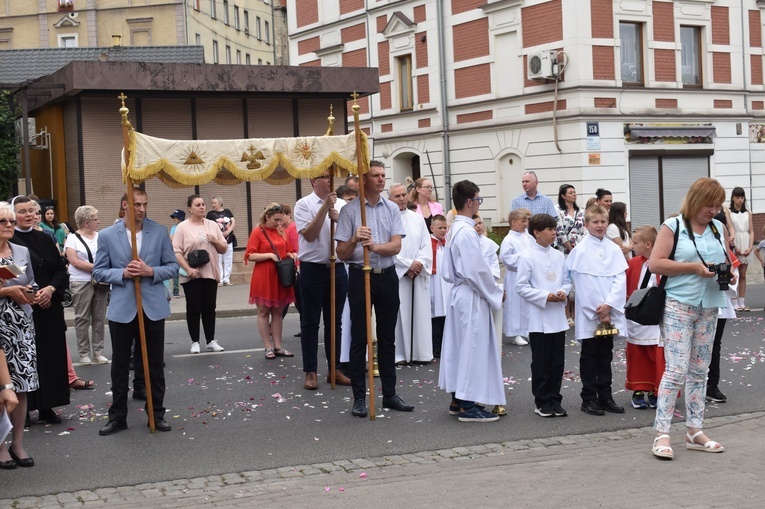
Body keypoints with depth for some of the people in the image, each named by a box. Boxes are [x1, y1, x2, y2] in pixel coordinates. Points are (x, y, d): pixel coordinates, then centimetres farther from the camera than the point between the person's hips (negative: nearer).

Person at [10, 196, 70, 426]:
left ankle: (46, 407, 15)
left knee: (50, 356, 6)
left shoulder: (44, 239, 10)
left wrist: (51, 288, -8)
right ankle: (23, 409, 6)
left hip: (49, 308, 5)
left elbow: (61, 269, 9)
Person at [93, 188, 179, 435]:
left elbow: (173, 266, 3)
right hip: (122, 309, 0)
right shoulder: (107, 235, -1)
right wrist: (122, 273, -15)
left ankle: (157, 414, 20)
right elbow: (99, 271, 2)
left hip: (153, 307, 1)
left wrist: (151, 271, -15)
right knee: (120, 365, 8)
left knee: (155, 364, 8)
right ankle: (117, 416, 18)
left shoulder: (160, 232, 1)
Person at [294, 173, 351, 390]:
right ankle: (310, 372, 9)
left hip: (337, 268, 4)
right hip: (313, 268, -4)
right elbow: (309, 235, -13)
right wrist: (325, 207, -17)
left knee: (335, 322, 11)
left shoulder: (341, 205, 7)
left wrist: (338, 218, -14)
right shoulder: (304, 204, -4)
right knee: (310, 322, 3)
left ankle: (334, 369, 20)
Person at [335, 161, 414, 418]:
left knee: (387, 338, 10)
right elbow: (341, 254, -4)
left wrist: (374, 246, -24)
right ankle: (359, 398, 6)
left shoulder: (392, 209, 6)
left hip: (387, 276, 3)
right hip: (360, 276, -3)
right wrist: (354, 240, -24)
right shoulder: (349, 210, -2)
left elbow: (396, 246, -5)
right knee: (359, 339, 0)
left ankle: (390, 394, 18)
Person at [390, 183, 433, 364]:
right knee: (399, 314, -3)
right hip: (397, 274, -4)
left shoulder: (417, 219, 12)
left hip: (419, 274, 4)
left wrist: (419, 263, -7)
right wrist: (408, 264, -11)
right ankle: (399, 354, 2)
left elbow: (427, 245, 9)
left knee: (420, 314, 4)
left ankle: (420, 352, 10)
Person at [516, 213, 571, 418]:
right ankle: (542, 402, 13)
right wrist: (545, 296, -17)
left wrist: (563, 292, -8)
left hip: (558, 317, 5)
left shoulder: (559, 256, 8)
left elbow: (567, 281, 14)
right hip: (538, 318, -5)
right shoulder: (527, 257, -8)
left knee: (558, 362, 9)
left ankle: (554, 400, 19)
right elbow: (521, 286, -9)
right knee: (541, 363, 3)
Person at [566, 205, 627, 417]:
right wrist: (598, 311, -11)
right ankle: (589, 398, 11)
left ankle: (605, 396, 19)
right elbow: (581, 283, -8)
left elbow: (620, 279, 0)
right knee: (589, 356, 4)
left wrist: (609, 305, -13)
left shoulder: (614, 249, 4)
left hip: (610, 313, 3)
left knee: (606, 355, 11)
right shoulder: (580, 250, -6)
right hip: (589, 314, -3)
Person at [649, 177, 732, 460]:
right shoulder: (673, 226, -5)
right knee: (676, 370, -10)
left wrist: (729, 274, -4)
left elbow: (727, 261, 20)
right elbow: (655, 263, -11)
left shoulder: (718, 229, 11)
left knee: (699, 371, 11)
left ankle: (695, 431, 19)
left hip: (709, 307, 6)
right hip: (678, 306, -6)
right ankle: (661, 434, -6)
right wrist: (694, 268, -18)